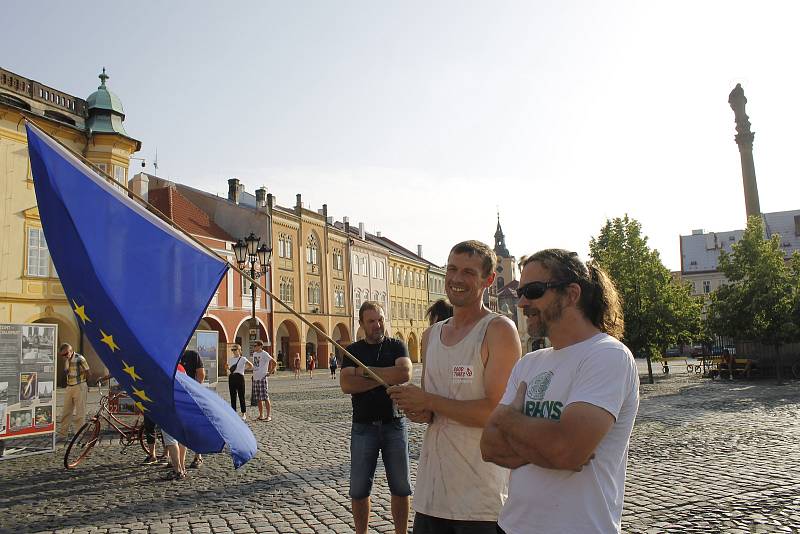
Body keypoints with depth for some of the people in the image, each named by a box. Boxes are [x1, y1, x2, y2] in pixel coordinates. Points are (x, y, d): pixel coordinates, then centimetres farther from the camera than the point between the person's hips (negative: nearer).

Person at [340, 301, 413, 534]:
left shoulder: (396, 346, 4)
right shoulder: (353, 351, 5)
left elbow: (405, 373, -16)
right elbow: (346, 384, -11)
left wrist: (367, 371, -12)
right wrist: (386, 378, -14)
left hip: (395, 425, 0)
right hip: (363, 427, 0)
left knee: (401, 488, 9)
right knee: (359, 490, 7)